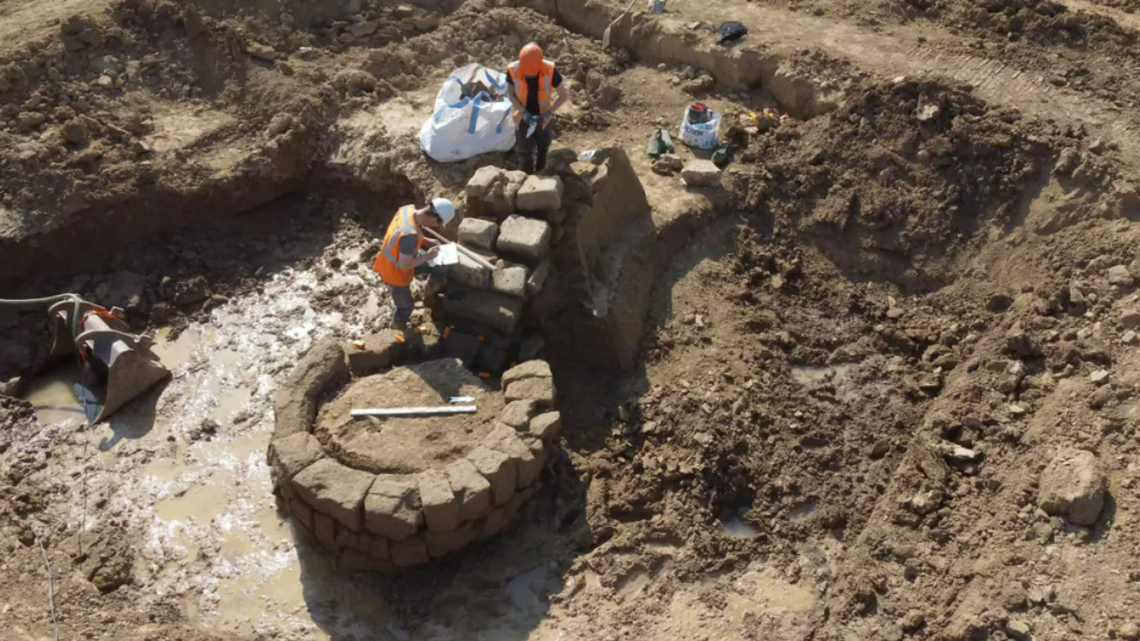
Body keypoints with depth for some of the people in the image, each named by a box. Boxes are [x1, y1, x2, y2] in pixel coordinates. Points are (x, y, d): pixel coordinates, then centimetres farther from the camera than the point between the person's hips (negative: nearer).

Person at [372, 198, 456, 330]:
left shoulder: (408, 209, -18)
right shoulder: (410, 235, -43)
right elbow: (404, 265, -31)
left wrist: (426, 241, -3)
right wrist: (427, 256, -20)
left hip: (394, 259, 7)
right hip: (394, 271, -7)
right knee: (406, 307, 19)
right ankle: (398, 328, 46)